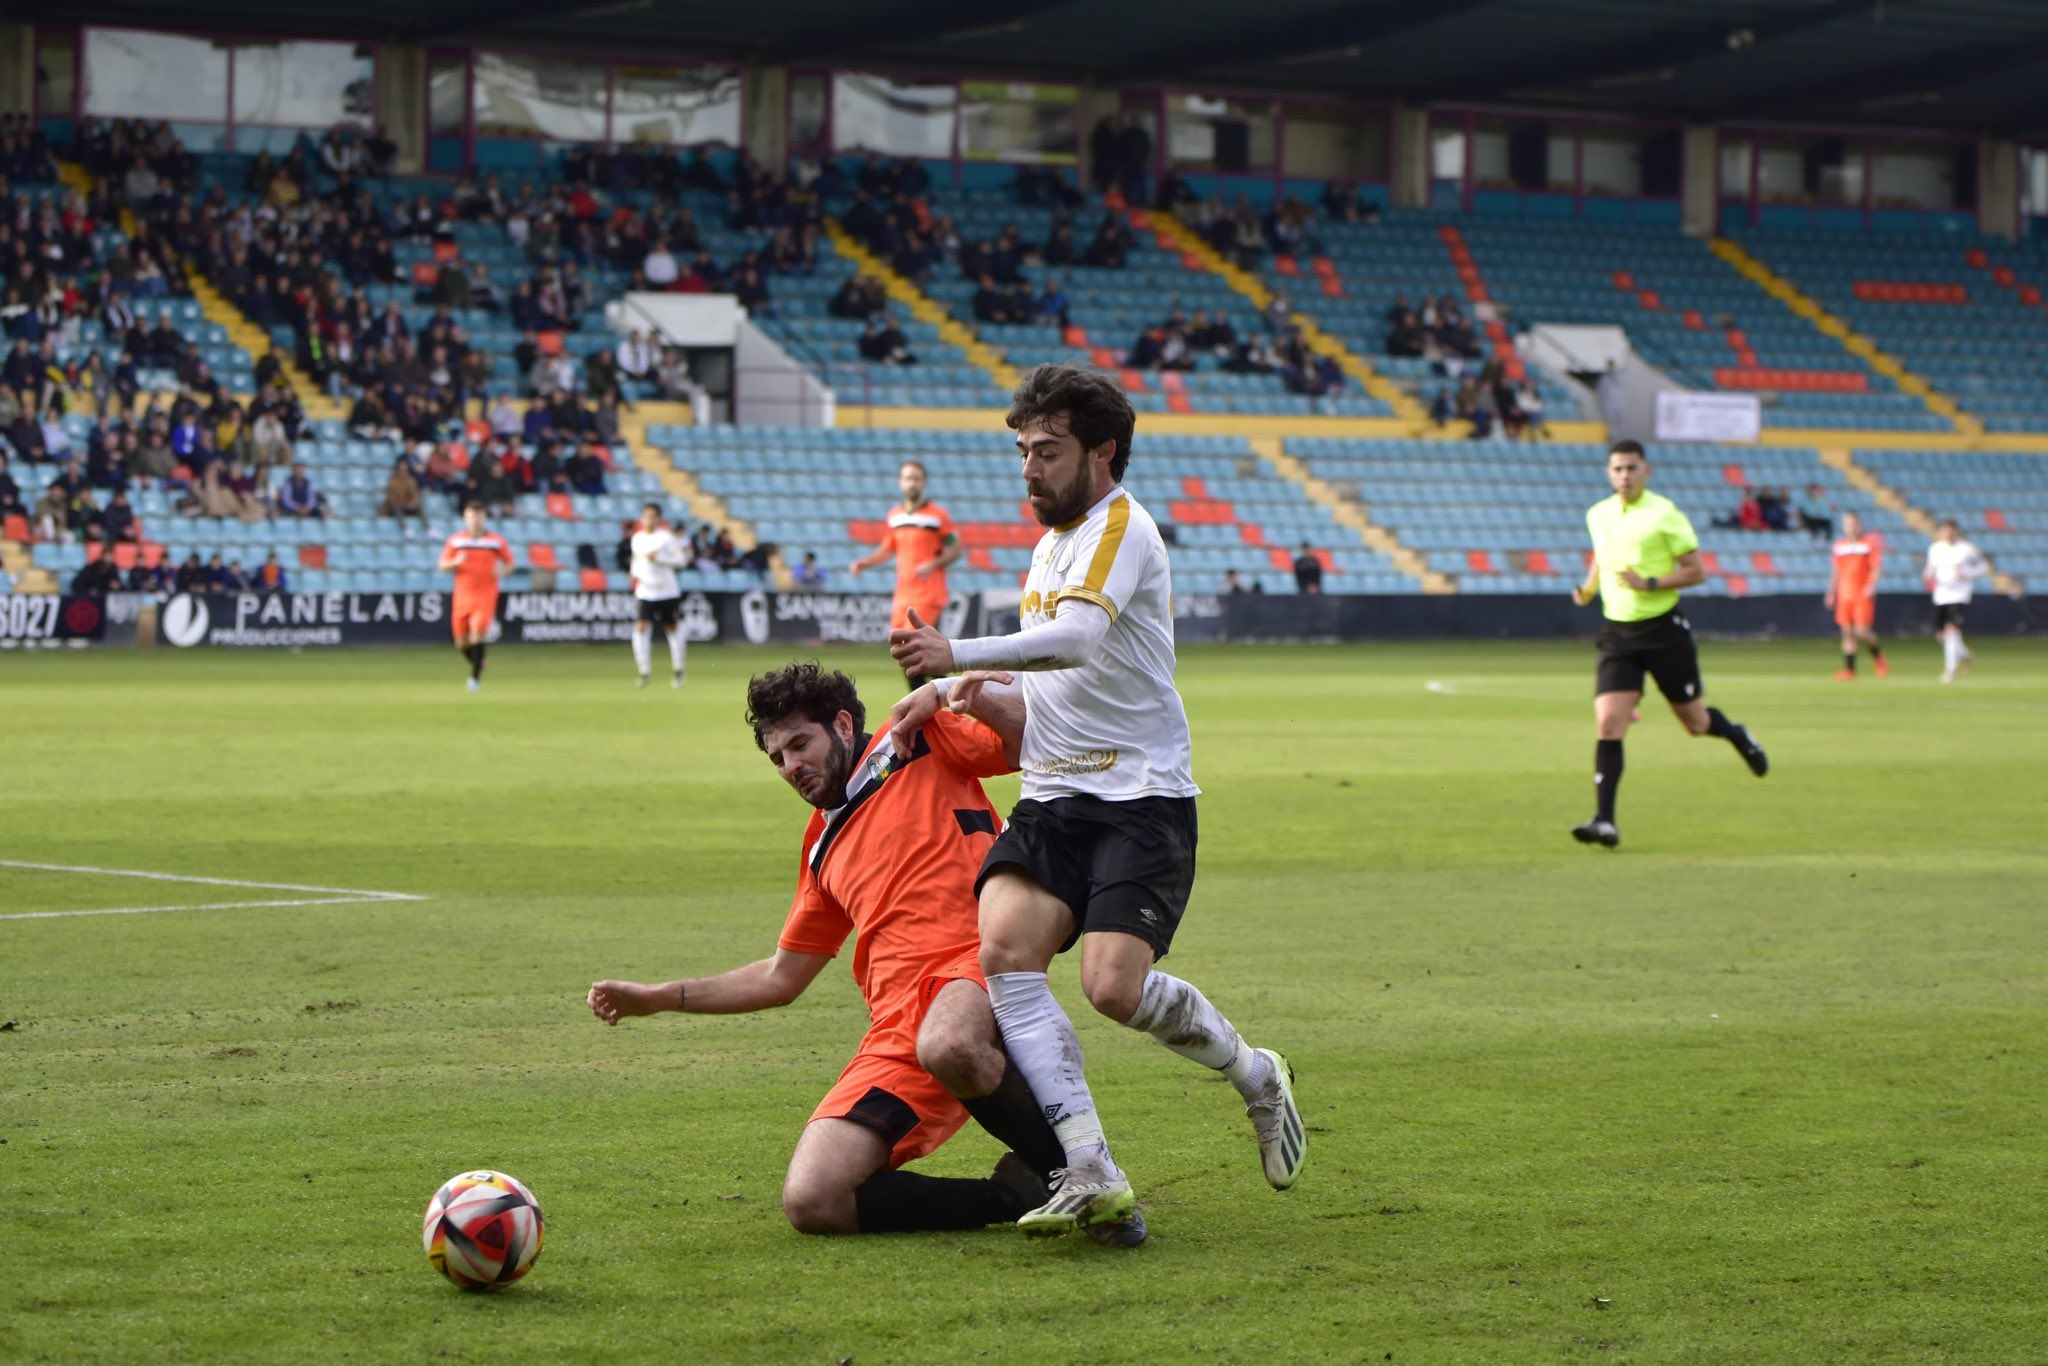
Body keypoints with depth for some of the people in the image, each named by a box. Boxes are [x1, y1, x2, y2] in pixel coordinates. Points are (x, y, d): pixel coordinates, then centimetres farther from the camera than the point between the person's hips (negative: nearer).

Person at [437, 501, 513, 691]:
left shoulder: (496, 540, 1)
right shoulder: (455, 540, 4)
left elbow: (509, 562, 12)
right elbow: (442, 567, 7)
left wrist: (502, 571, -10)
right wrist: (455, 563, -14)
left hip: (485, 595, -3)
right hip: (462, 596, 3)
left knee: (477, 633, -20)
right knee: (462, 643, 6)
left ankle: (476, 678, -11)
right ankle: (478, 663, 37)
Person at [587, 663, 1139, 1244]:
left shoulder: (920, 744, 14)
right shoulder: (823, 848, 29)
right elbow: (780, 978, 35)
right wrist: (658, 997, 33)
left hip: (974, 969, -6)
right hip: (897, 1030, 6)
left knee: (947, 1045, -45)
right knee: (810, 1201, -16)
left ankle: (1074, 1171, -16)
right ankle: (1014, 1192, -3)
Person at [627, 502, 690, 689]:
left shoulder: (666, 537, -10)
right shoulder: (637, 538, 5)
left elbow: (681, 560, -14)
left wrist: (658, 558, -23)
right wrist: (635, 573, 5)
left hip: (667, 591, -3)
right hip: (645, 591, 3)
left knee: (673, 629, 9)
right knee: (641, 628, -14)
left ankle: (677, 670, 27)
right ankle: (643, 672, -11)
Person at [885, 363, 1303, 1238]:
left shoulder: (1122, 528, -10)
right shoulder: (1052, 544, 20)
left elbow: (1076, 639, -27)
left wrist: (959, 654, -37)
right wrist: (951, 691, 15)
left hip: (1140, 797, -8)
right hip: (1051, 801, 8)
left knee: (1115, 984, -21)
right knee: (1005, 949, -19)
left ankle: (1255, 1076, 11)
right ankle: (1089, 1173, -22)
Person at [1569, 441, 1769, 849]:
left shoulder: (1664, 514, -9)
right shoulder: (1597, 515, 7)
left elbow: (1697, 571, -7)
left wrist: (1649, 584, -20)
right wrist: (1588, 588, 7)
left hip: (1664, 629, -3)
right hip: (1618, 632, 3)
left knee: (1695, 722, 9)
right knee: (1608, 723, -13)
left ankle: (1738, 736, 45)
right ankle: (1604, 822, -16)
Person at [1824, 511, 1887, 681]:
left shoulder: (1870, 544, -2)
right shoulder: (1839, 546, 13)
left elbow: (1875, 568, -5)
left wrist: (1872, 586, -20)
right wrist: (1831, 593, 15)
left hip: (1863, 595, -5)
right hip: (1845, 595, 5)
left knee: (1862, 631, -12)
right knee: (1847, 632, 2)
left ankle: (1877, 655, 16)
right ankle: (1849, 670, 5)